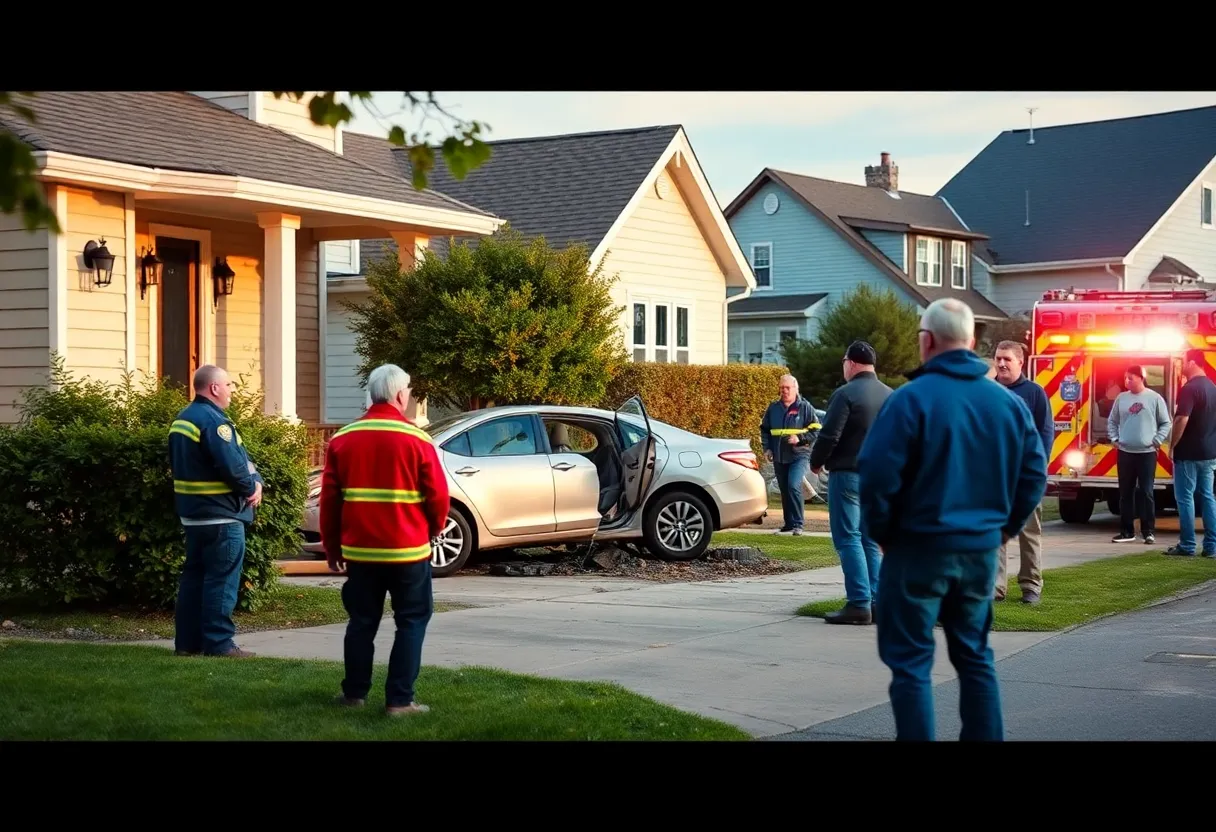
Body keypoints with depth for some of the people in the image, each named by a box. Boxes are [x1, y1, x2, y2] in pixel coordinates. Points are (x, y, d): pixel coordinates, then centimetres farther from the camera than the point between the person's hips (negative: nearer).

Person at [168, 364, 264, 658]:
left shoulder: (183, 419, 14)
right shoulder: (212, 420, -19)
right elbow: (233, 465, -26)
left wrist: (256, 480, 0)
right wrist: (251, 487, -6)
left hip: (192, 512, 10)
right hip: (221, 515, -10)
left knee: (194, 575, 13)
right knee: (222, 579, -5)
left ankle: (187, 641, 17)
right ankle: (218, 643, -4)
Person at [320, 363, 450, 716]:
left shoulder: (343, 438, 3)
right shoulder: (417, 439, -8)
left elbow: (329, 498, 3)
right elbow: (438, 495, -7)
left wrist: (331, 546, 13)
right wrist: (435, 528, 13)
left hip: (359, 549, 4)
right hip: (408, 549, -4)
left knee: (362, 622, 15)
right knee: (411, 622, 4)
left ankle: (354, 693, 21)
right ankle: (399, 700, 0)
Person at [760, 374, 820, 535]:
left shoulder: (805, 407, -2)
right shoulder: (773, 408, 11)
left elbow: (816, 430, -2)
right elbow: (765, 429, 20)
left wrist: (800, 438, -16)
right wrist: (767, 448, 8)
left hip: (799, 456, -5)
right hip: (779, 457, 5)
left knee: (794, 486, -21)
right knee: (784, 491, 10)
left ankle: (797, 524, -15)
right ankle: (788, 524, 21)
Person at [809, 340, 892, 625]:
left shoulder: (845, 394, -12)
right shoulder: (890, 396, 10)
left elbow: (829, 436, -15)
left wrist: (816, 462, 0)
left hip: (847, 473, -7)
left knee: (848, 538, -4)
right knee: (871, 540, 12)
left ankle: (859, 604, -10)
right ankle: (876, 602, 10)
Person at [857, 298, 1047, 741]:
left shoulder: (911, 399, -15)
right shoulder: (1009, 403, 3)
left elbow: (878, 474, -18)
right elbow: (1034, 475, 6)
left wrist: (880, 532, -3)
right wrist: (1003, 527, 16)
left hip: (919, 548, -5)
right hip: (982, 550, 5)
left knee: (911, 663, 2)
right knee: (975, 656, 17)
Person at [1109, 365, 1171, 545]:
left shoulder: (1155, 398, -2)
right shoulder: (1121, 398, 7)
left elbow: (1166, 423, 3)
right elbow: (1112, 421, 16)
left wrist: (1157, 441, -6)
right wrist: (1114, 439, 4)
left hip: (1147, 453, -3)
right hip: (1124, 453, 3)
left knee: (1146, 493, -3)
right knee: (1125, 493, 6)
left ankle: (1149, 532, 2)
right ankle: (1127, 531, 12)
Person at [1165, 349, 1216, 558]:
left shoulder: (1190, 388, -16)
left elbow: (1182, 420, -23)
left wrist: (1172, 446, -13)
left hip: (1189, 453, -8)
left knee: (1185, 498, -2)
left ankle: (1187, 546, -2)